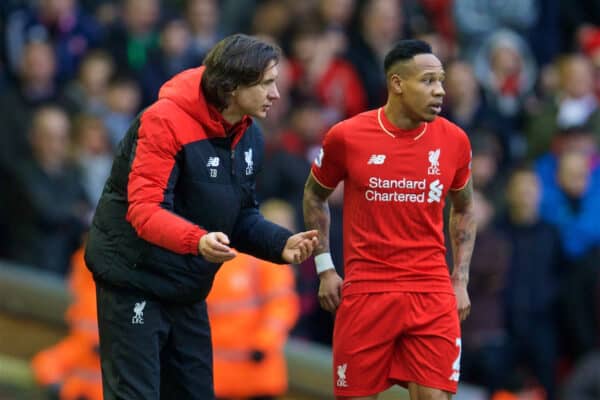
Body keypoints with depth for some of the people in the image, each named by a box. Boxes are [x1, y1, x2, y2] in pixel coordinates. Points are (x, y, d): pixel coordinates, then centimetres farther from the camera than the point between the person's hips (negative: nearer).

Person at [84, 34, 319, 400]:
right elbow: (144, 210, -28)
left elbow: (242, 215, 13)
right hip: (134, 281, -8)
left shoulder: (250, 137, 4)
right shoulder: (166, 121, -22)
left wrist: (282, 244, -5)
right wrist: (197, 240, -44)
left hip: (187, 288, 8)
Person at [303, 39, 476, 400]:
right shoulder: (346, 137, -5)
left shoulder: (453, 140, 1)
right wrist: (325, 269, 8)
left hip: (433, 292, 1)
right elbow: (314, 196, 13)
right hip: (366, 290, -1)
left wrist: (460, 280, 11)